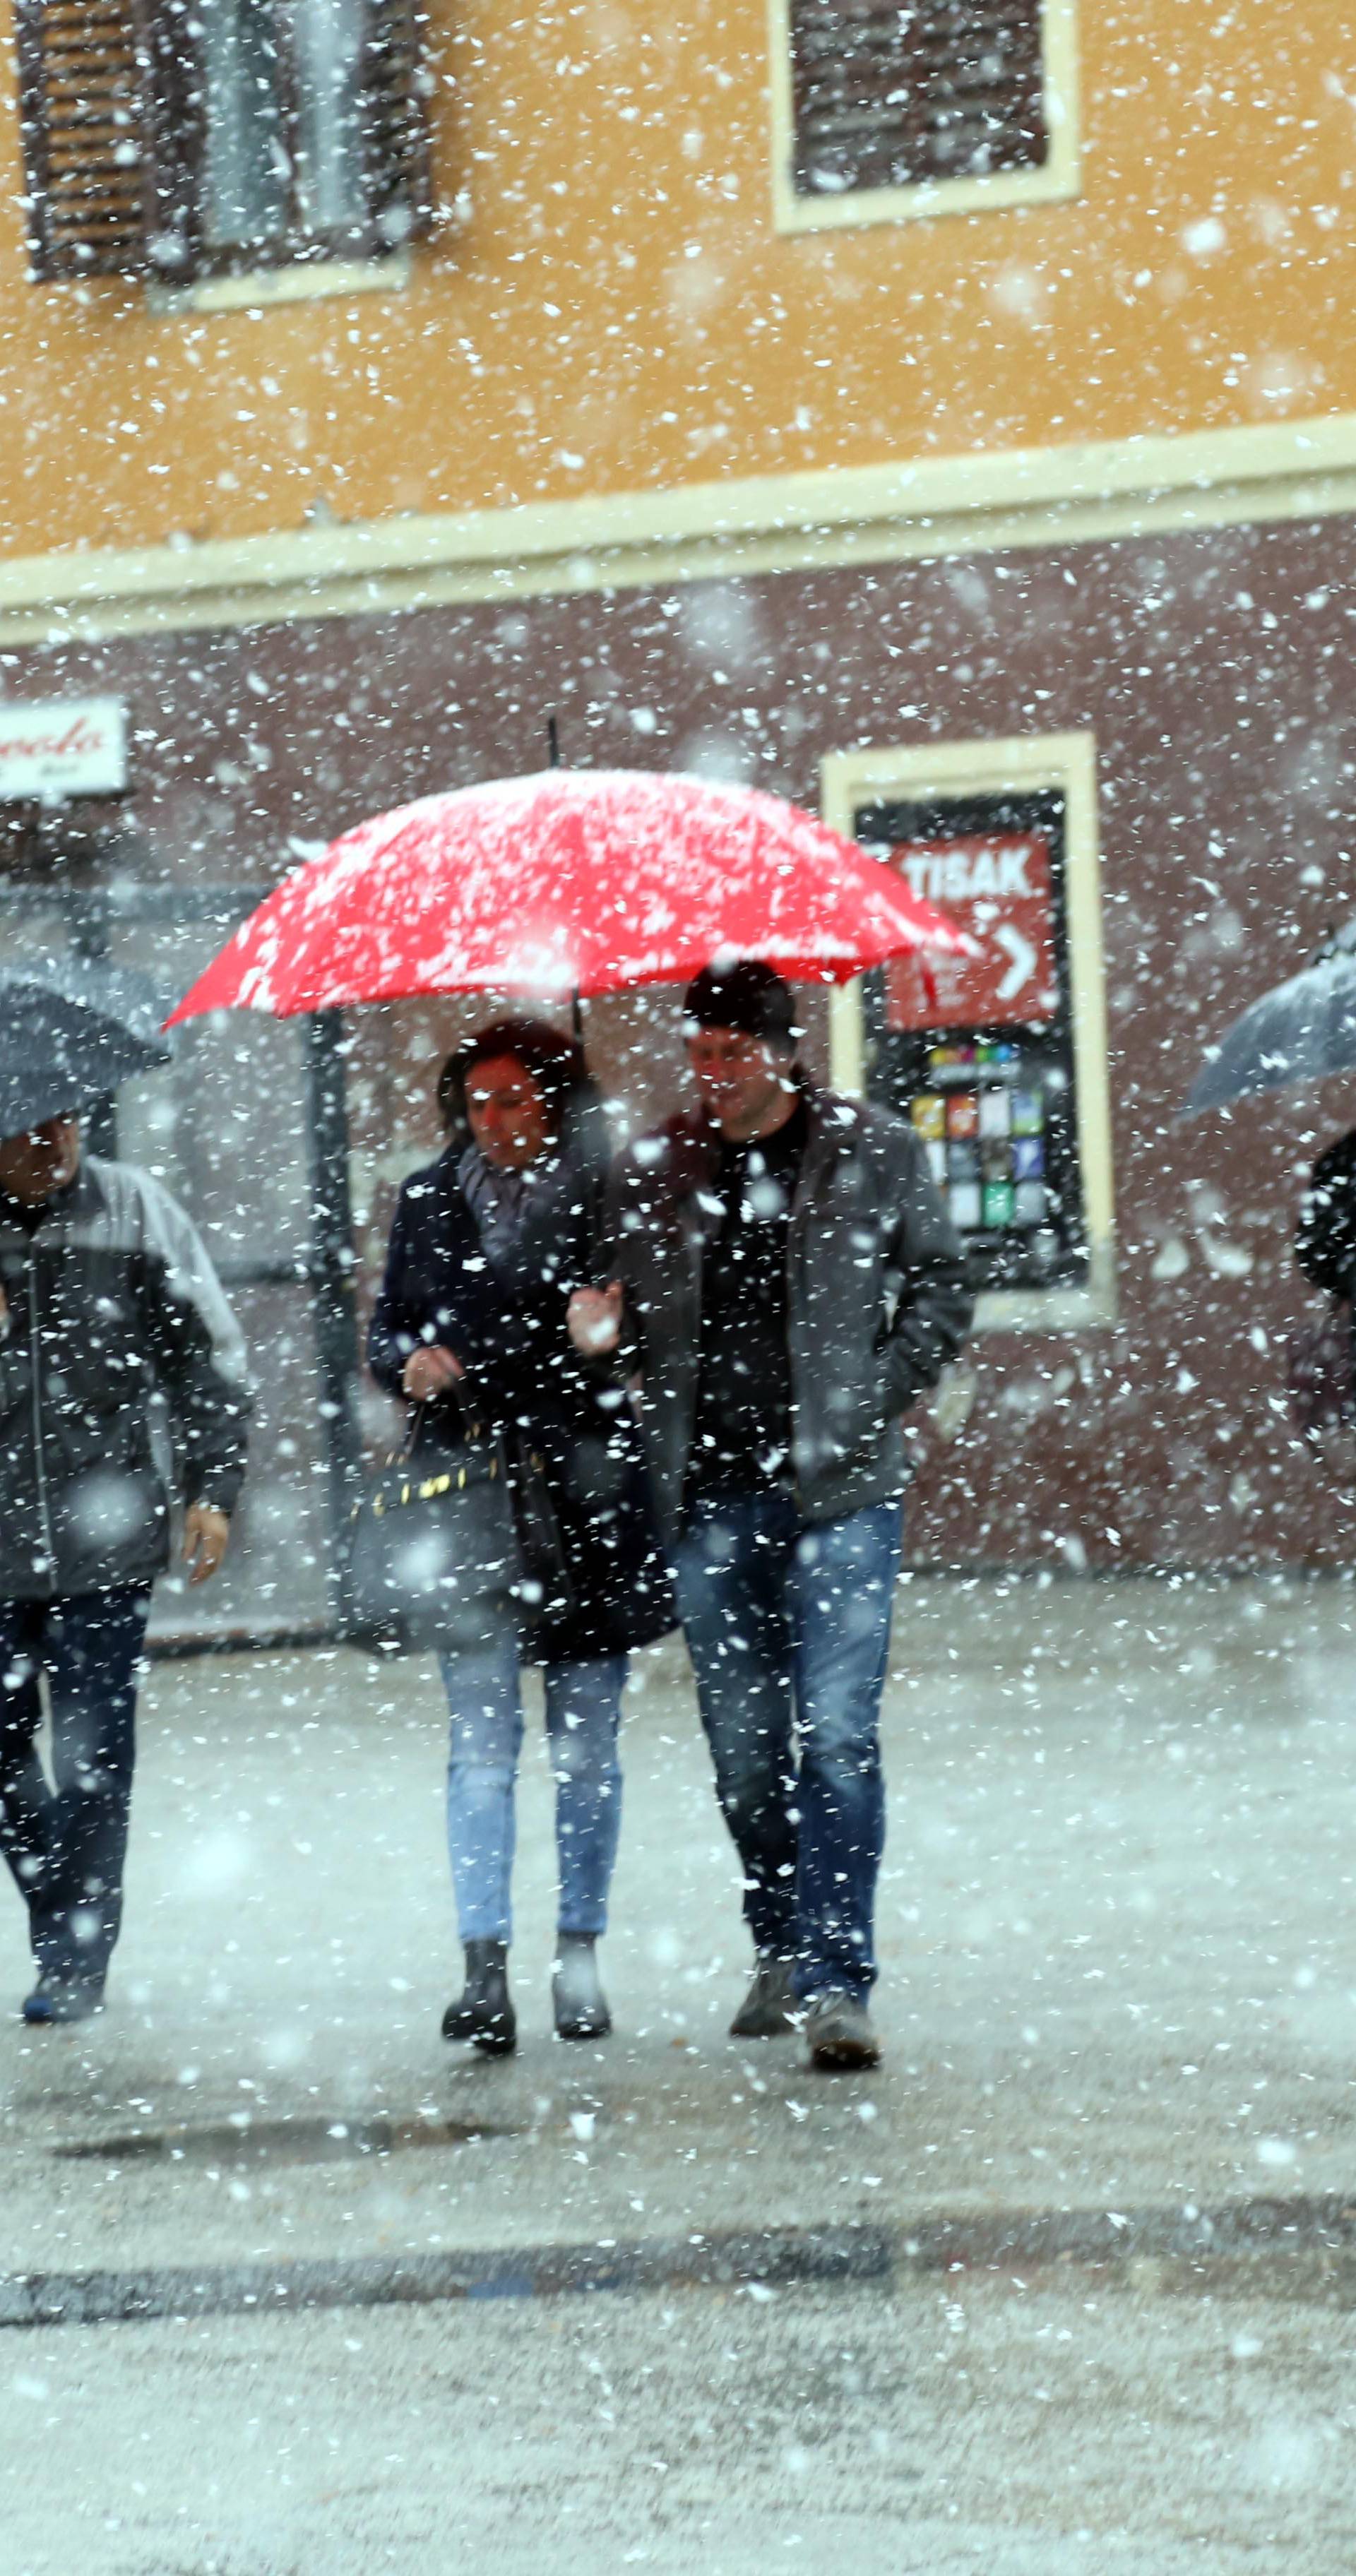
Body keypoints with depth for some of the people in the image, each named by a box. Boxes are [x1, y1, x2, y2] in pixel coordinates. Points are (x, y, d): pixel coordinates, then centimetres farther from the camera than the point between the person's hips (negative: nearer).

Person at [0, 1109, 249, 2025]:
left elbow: (207, 1357, 3)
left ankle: (77, 1964, 6)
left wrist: (213, 1489, -2)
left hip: (105, 1534, -2)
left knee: (91, 1759, -2)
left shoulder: (133, 1210, -1)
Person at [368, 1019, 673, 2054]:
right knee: (483, 1738, -6)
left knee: (585, 1747, 5)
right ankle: (486, 1967, -9)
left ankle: (580, 1955, 15)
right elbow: (388, 1328, 18)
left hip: (591, 1501, -1)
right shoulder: (431, 1202, 10)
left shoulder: (615, 1200, 0)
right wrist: (409, 1361, -3)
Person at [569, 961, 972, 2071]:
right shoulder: (654, 1170, 10)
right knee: (744, 1747, 8)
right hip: (710, 1493, 3)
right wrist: (606, 1328, -7)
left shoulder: (875, 1152, 3)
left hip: (838, 1489, -3)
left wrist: (870, 1406, -6)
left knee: (836, 1732, -11)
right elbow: (632, 1312, 16)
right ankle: (782, 1948, 25)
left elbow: (942, 1293, 6)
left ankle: (836, 1979, -12)